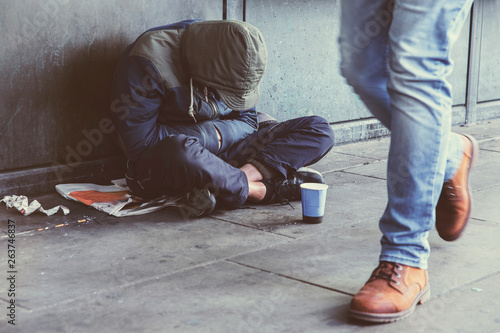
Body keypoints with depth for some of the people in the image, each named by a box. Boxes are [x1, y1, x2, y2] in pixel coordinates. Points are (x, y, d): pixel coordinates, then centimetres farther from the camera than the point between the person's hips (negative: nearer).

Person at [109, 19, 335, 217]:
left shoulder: (237, 56, -2)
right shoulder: (150, 60, -20)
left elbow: (246, 120, 6)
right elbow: (139, 142, -21)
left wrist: (215, 134, -16)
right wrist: (207, 135, -18)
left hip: (224, 151, 6)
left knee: (319, 130, -8)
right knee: (179, 152, -46)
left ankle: (218, 185, -27)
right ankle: (263, 190, -21)